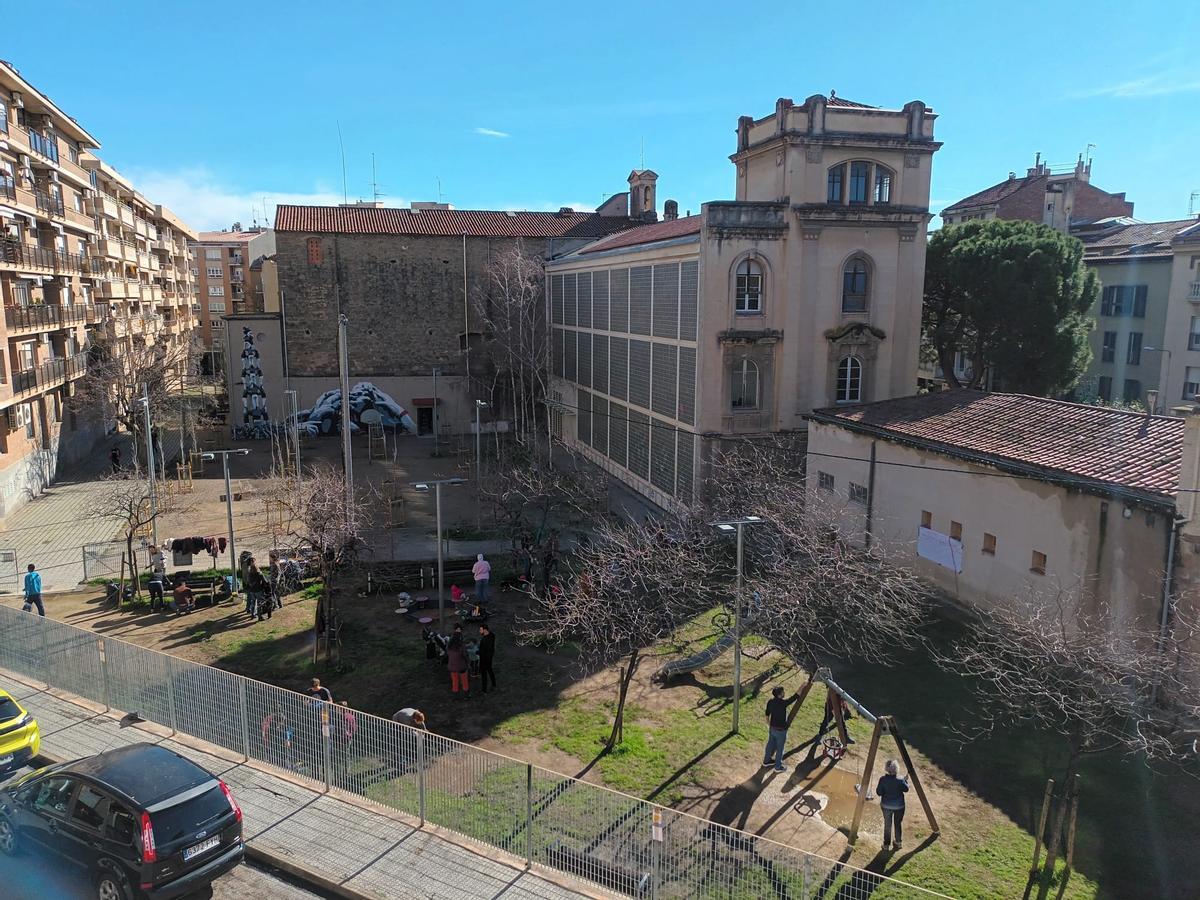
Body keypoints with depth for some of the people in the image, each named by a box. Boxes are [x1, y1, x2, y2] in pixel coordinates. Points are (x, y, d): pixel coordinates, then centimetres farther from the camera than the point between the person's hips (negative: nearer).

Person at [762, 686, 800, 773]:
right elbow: (795, 697, -24)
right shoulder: (783, 703, -29)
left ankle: (766, 760, 42)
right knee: (779, 748, 11)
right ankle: (778, 767, 26)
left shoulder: (770, 702, -8)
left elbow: (767, 714, 7)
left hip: (772, 728, 7)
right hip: (780, 730, -7)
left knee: (770, 744, 25)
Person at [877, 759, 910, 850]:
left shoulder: (883, 780, -16)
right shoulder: (900, 780, -19)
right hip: (899, 805, 0)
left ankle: (886, 844, 21)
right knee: (898, 823, 19)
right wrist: (906, 780, 9)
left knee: (887, 824, 14)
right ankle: (898, 842, 32)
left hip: (886, 805, 1)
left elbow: (879, 792, -11)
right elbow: (906, 789, -3)